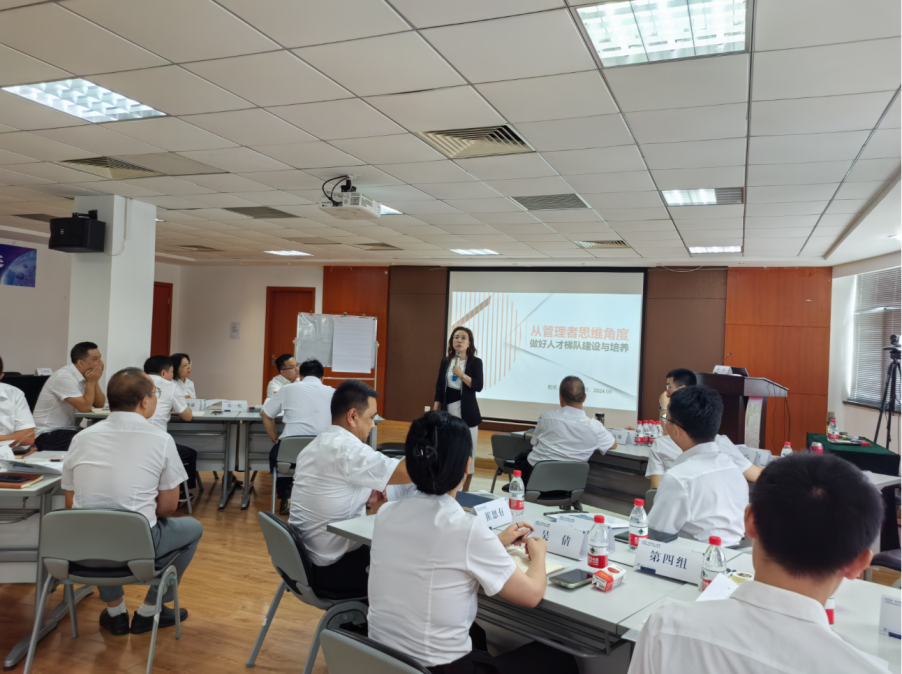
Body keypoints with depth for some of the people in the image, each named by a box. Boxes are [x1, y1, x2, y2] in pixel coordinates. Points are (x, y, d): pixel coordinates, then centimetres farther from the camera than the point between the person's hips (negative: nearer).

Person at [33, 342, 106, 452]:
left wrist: (95, 380, -9)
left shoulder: (84, 376, 5)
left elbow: (100, 405, 2)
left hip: (70, 429, 8)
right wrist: (91, 381, -14)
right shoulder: (64, 377, -19)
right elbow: (85, 407, -22)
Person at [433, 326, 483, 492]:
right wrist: (435, 411, 5)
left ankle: (465, 492, 12)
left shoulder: (475, 362, -2)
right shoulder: (445, 361, 8)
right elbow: (439, 388, 9)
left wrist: (462, 375, -22)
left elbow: (478, 386, -11)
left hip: (467, 412, -3)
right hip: (448, 411, 3)